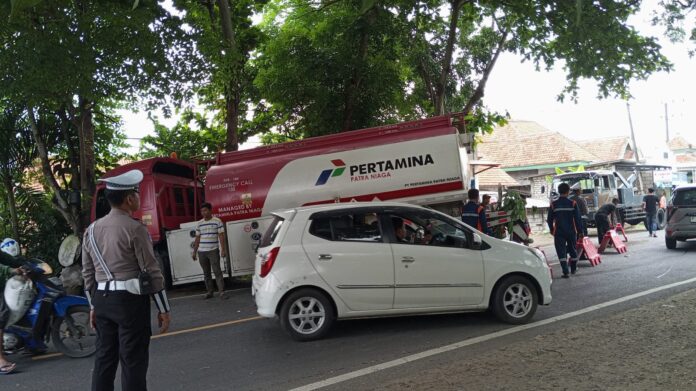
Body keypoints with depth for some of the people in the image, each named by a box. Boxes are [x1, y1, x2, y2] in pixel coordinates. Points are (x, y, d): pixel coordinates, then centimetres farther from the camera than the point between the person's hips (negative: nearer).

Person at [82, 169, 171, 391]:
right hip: (130, 300, -7)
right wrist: (163, 309, -6)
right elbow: (151, 271, -11)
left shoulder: (92, 230, 9)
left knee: (104, 357, 15)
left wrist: (93, 305, 21)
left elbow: (88, 273, 12)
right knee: (133, 360, 1)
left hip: (102, 300, 7)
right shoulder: (135, 228, -12)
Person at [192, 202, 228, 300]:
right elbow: (197, 238, 15)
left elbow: (221, 236, -5)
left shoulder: (217, 221, -2)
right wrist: (194, 251, 13)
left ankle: (222, 292, -10)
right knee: (206, 273, 9)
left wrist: (223, 249, -13)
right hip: (201, 252, 5)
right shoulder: (199, 223, 11)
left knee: (217, 271, -9)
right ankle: (209, 292, 17)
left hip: (213, 251, -5)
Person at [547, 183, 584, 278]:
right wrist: (580, 231, 3)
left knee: (561, 252, -1)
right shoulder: (573, 203, -6)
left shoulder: (553, 205, -4)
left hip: (559, 232, -1)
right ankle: (573, 269, 33)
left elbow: (549, 219, 2)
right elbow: (578, 219, -4)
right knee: (573, 250, 19)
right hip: (571, 231, 1)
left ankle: (565, 272, -11)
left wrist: (552, 230, 16)